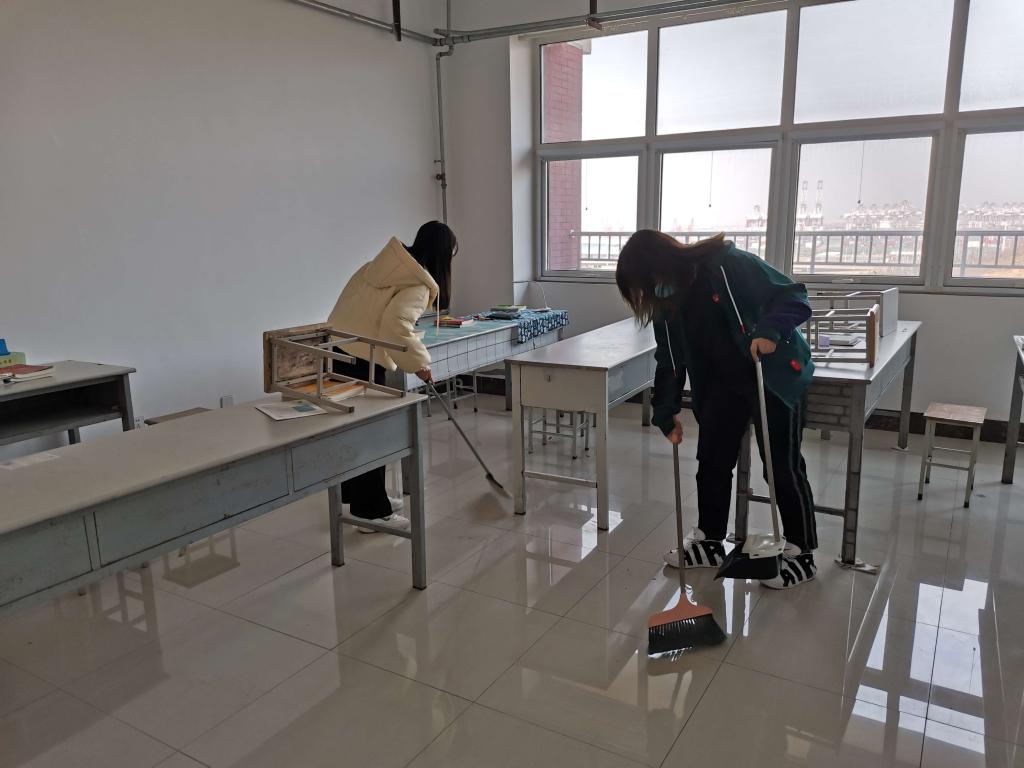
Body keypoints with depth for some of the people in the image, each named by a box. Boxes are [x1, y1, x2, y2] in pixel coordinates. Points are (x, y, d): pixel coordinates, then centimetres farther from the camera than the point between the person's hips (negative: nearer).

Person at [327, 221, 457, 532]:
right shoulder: (418, 284, -11)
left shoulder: (387, 264, 15)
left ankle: (360, 497, 33)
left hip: (338, 348, 9)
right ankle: (372, 512, 8)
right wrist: (418, 361, -13)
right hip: (361, 359, -9)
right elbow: (396, 324, -26)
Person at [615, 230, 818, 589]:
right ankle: (708, 542, 24)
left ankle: (802, 553, 17)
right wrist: (667, 411, 2)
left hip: (775, 376, -6)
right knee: (712, 460, 8)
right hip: (723, 382, 7)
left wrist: (770, 330, -38)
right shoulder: (668, 299, -3)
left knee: (783, 466, 1)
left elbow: (794, 297, -21)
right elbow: (670, 359, 4)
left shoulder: (730, 265, -24)